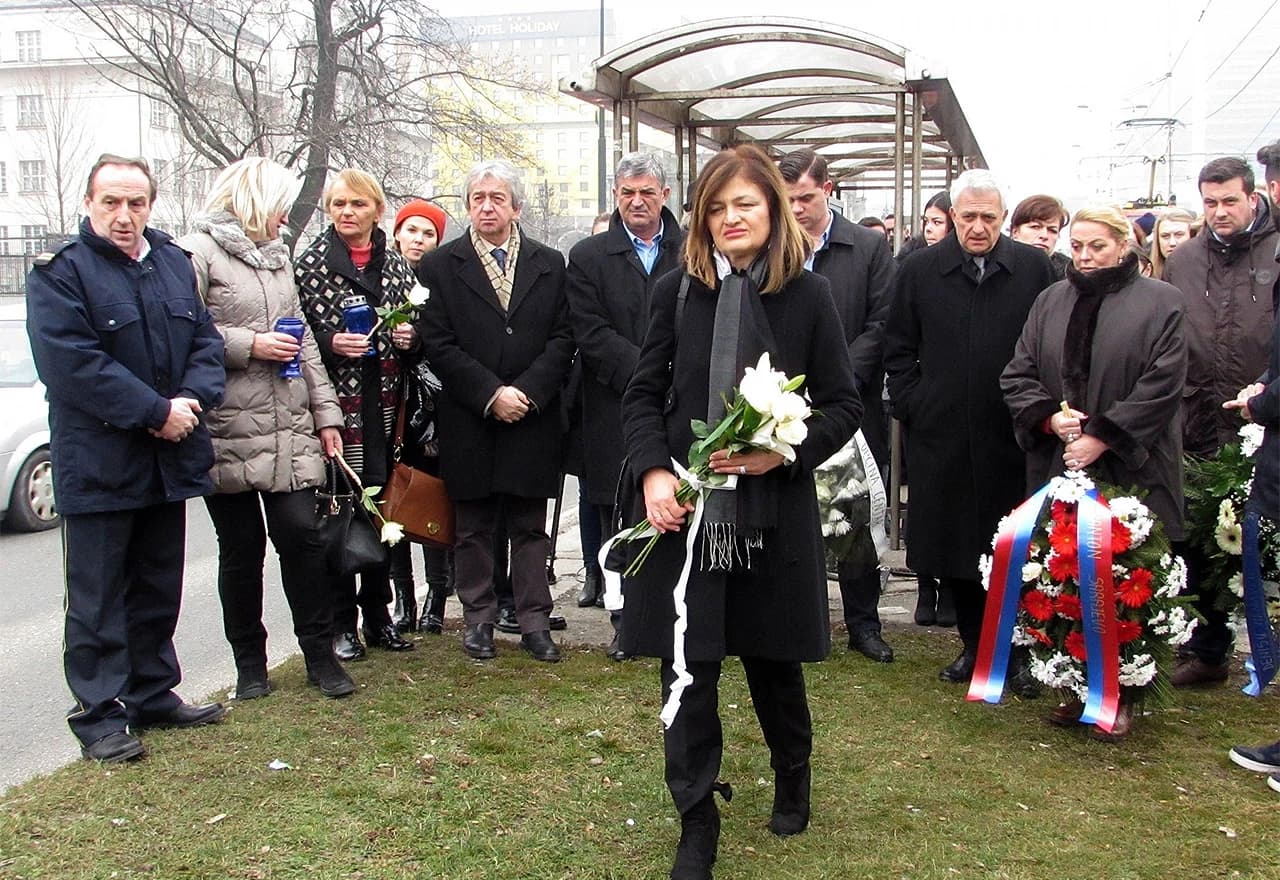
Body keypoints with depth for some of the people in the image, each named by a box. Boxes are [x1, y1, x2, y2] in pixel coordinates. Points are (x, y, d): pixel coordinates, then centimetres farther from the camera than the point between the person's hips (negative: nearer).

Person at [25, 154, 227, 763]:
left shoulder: (175, 265, 11)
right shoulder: (60, 273, -9)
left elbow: (206, 340, 8)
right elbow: (72, 364, -19)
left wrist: (193, 399, -11)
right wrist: (156, 412, -20)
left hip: (169, 458, 6)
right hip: (99, 464, -6)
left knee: (159, 590, 15)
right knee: (98, 597, 2)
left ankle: (153, 694, 28)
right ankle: (101, 715, 11)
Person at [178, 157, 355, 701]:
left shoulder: (276, 257, 21)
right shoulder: (197, 254, -4)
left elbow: (302, 340, 21)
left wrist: (325, 412, 15)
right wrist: (248, 345, -14)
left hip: (290, 431, 5)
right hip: (229, 434, -5)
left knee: (301, 534, -2)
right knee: (241, 548, 4)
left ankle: (319, 651, 11)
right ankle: (249, 660, 18)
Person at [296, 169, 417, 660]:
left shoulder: (395, 263, 11)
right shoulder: (310, 263, -1)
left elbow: (413, 328, 18)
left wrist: (409, 338, -4)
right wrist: (329, 343, -18)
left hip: (384, 406, 4)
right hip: (335, 404, -4)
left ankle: (378, 616, 23)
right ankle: (341, 624, 12)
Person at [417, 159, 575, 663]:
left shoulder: (550, 265, 9)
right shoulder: (439, 267, 3)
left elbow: (563, 338, 2)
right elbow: (438, 344, -4)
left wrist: (528, 392, -11)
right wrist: (491, 394, -13)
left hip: (533, 421, 1)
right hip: (469, 424, -1)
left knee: (530, 528, 7)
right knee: (473, 529, 9)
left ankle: (534, 622, 14)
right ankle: (478, 619, 20)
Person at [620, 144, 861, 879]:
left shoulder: (808, 295, -2)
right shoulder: (677, 292, 2)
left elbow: (845, 405, 0)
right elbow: (644, 395, 4)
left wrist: (782, 453, -16)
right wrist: (654, 472, -11)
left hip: (775, 510, 0)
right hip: (685, 507, 1)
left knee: (772, 655, 15)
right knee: (688, 668, 1)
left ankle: (793, 778, 43)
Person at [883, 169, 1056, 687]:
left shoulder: (1035, 269, 0)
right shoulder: (920, 271, 4)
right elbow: (898, 348, 9)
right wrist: (912, 406, 1)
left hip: (1014, 438, -1)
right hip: (941, 437, 2)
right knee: (953, 550, 9)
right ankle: (974, 646, 24)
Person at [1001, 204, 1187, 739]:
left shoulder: (1160, 303, -1)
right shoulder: (1050, 303, 11)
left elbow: (1161, 386, -8)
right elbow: (1017, 375, 10)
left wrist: (1102, 436, -13)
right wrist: (1050, 417, -8)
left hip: (1130, 470, -3)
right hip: (1059, 465, 4)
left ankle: (1120, 694, 12)